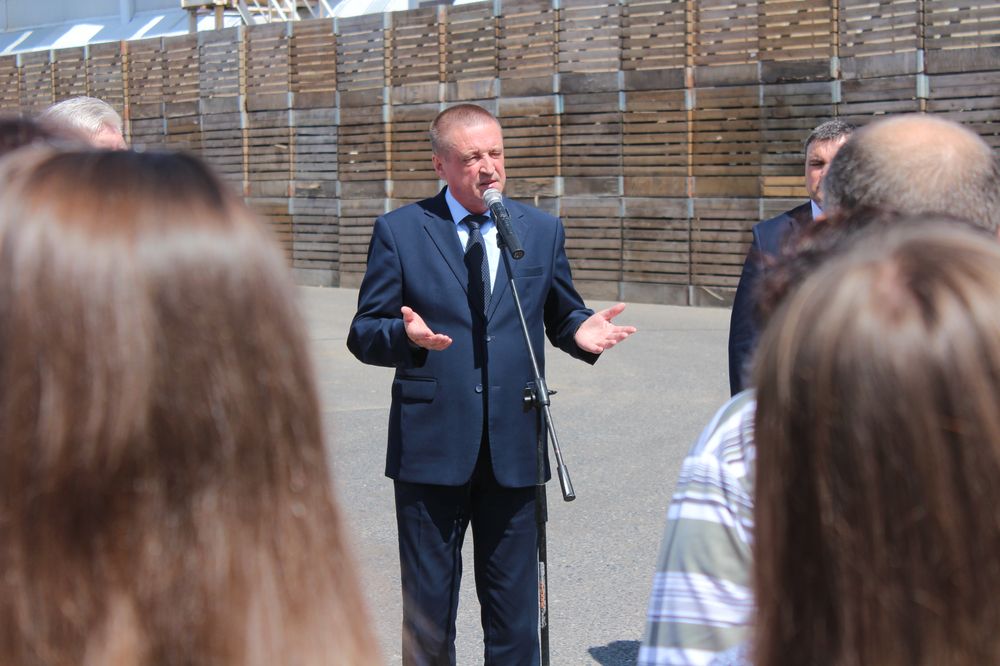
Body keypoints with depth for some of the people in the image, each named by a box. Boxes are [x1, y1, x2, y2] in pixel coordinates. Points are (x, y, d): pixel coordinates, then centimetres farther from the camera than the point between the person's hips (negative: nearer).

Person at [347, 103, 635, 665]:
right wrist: (406, 334, -22)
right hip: (431, 446, -2)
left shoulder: (543, 230, 9)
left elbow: (561, 314, 16)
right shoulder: (399, 231, 1)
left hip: (514, 446, 2)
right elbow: (364, 335, 0)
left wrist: (581, 330, -8)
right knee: (428, 603, 9)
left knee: (515, 606, 9)